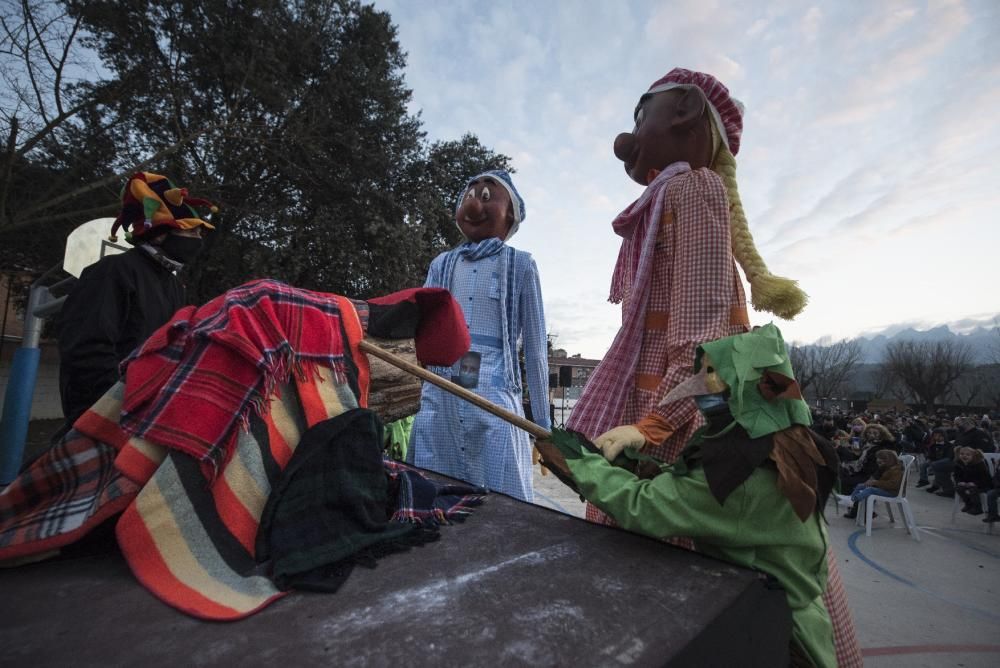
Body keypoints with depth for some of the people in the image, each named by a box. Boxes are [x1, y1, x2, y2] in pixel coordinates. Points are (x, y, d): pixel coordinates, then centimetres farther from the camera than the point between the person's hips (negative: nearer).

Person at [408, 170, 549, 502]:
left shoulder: (519, 264, 3)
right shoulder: (442, 263, 13)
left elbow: (535, 347, 2)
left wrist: (542, 421, 3)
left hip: (494, 398, -3)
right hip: (438, 397, 4)